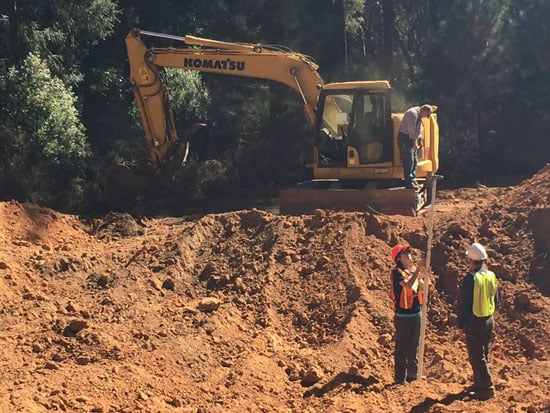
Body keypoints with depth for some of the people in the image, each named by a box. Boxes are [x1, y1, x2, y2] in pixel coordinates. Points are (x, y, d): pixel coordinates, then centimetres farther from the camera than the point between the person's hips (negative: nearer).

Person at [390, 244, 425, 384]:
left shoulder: (414, 271, 7)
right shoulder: (397, 272, -14)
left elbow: (423, 288, 5)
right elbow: (408, 285, -31)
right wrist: (418, 270, -34)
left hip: (416, 313, 7)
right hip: (403, 316, -7)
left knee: (414, 345, 18)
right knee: (401, 347, 2)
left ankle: (413, 373, 31)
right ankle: (400, 377, 10)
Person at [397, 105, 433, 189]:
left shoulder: (418, 115, 13)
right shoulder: (413, 113, -20)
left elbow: (419, 130, 21)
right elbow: (411, 130, -24)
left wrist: (420, 141, 17)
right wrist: (415, 143, -22)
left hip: (412, 140, 11)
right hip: (405, 139, -11)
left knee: (414, 161, 13)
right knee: (409, 161, -11)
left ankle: (413, 181, 19)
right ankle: (409, 183, -9)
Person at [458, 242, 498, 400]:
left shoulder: (471, 278, -19)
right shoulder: (491, 276, 1)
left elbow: (464, 303, -16)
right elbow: (495, 299, 12)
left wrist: (461, 324, -7)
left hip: (475, 322, -7)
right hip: (489, 320, 7)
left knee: (476, 356, 0)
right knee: (483, 354, 18)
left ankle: (487, 388, 0)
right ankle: (479, 383, 29)